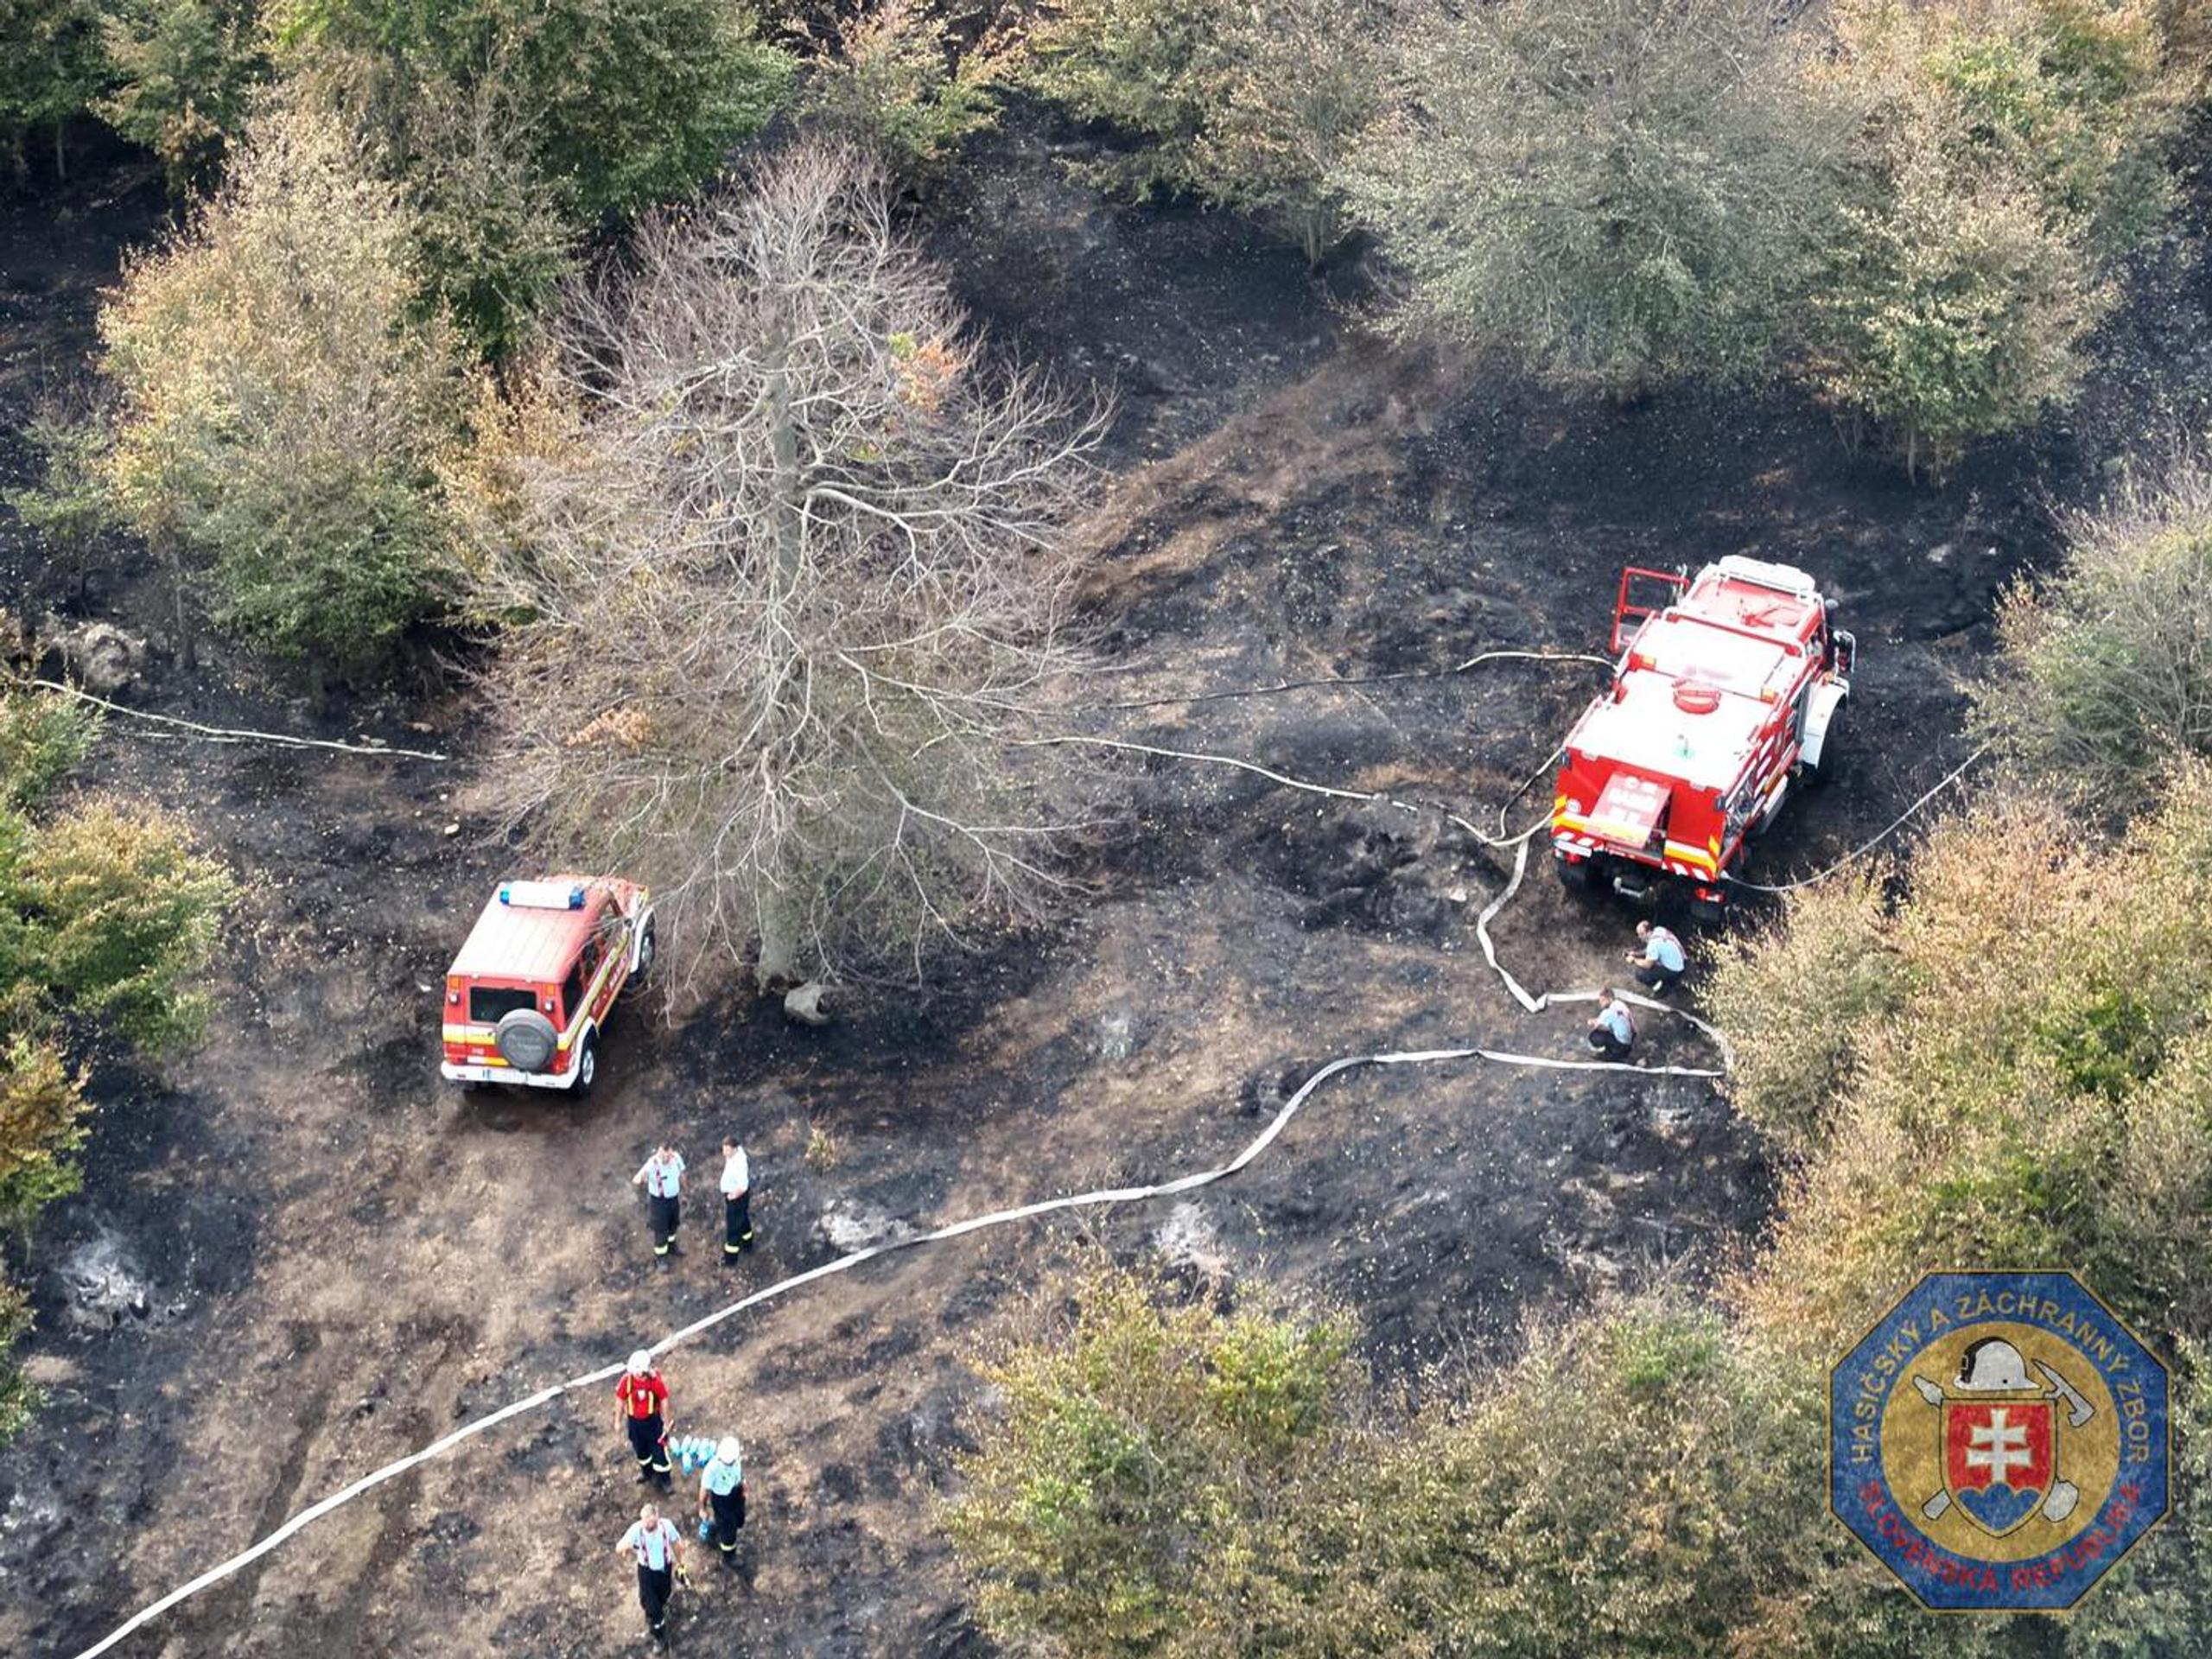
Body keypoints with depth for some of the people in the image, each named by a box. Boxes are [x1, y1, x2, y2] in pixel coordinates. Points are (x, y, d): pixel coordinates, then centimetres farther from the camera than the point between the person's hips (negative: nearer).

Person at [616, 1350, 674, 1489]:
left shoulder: (656, 1380, -23)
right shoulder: (627, 1380, -20)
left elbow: (663, 1401, -10)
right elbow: (620, 1400, -5)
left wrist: (666, 1422, -2)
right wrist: (618, 1420, 4)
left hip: (652, 1420, -2)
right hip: (634, 1420, 2)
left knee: (659, 1449, 5)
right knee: (640, 1449, 23)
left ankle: (665, 1479, 26)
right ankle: (647, 1471, 50)